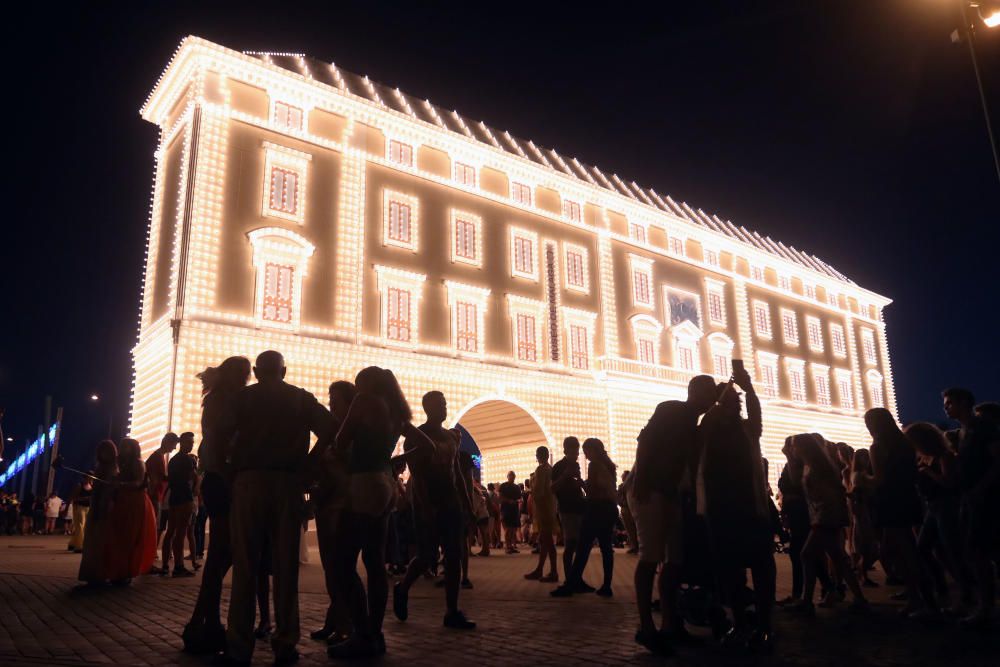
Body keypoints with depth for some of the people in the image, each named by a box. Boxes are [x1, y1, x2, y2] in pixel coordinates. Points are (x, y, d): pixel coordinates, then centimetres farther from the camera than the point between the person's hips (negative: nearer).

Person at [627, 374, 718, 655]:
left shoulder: (691, 425, 21)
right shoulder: (670, 409, -3)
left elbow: (691, 462, 20)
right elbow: (645, 440, -15)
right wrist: (640, 480, -26)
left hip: (669, 492, 9)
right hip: (648, 489, -9)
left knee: (675, 558, 8)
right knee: (652, 556, -13)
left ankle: (670, 624, 15)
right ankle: (646, 628, -10)